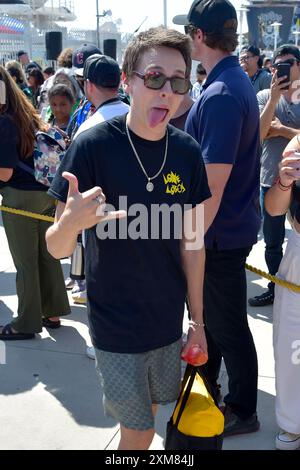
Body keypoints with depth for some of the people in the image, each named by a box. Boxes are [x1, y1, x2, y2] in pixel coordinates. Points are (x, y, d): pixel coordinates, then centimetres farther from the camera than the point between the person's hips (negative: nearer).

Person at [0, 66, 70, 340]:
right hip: (46, 194, 8)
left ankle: (27, 324, 15)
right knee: (47, 255, 15)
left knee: (25, 263, 3)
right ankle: (52, 312, 28)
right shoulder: (28, 115, 10)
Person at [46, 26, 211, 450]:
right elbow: (57, 248, -14)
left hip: (169, 322, 4)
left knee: (153, 411, 23)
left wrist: (197, 319, 6)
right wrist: (71, 222, -37)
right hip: (117, 328, -4)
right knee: (139, 431, 10)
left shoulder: (187, 152, -5)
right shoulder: (93, 146, -18)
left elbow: (191, 242, 3)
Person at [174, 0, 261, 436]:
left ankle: (242, 411, 27)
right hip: (226, 225, 10)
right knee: (210, 314, 23)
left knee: (227, 326, 7)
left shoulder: (220, 95, -24)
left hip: (221, 234, -10)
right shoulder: (234, 79, 8)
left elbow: (214, 183, -27)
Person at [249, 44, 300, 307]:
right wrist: (274, 98, -17)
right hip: (271, 180, 2)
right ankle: (275, 289, 32)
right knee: (272, 243, 15)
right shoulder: (264, 97, 1)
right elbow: (258, 135, -12)